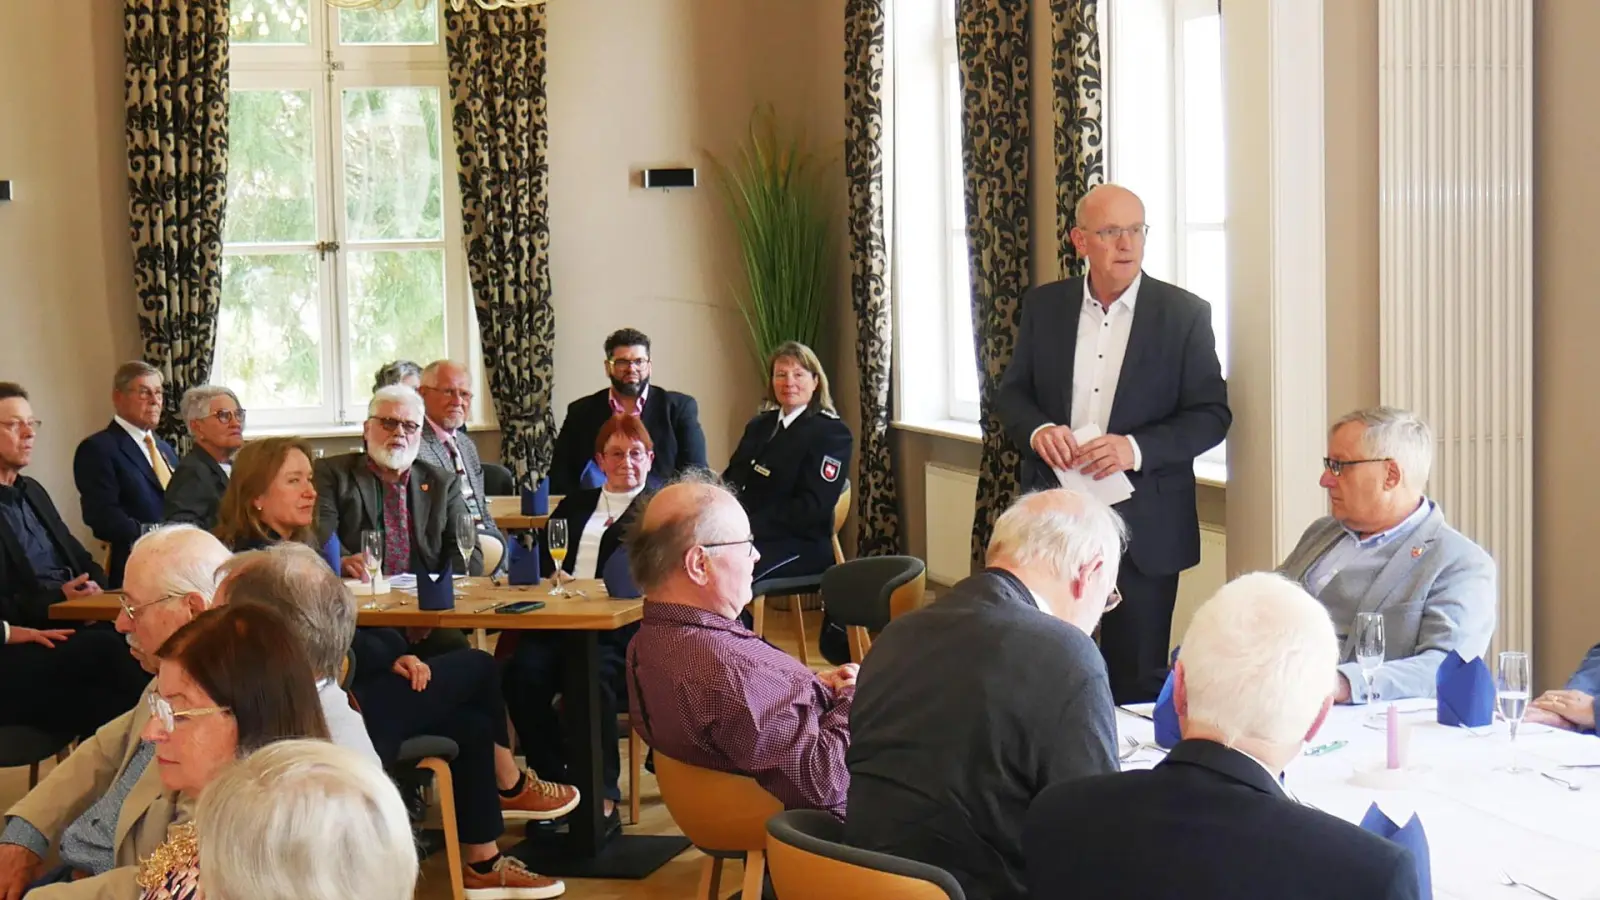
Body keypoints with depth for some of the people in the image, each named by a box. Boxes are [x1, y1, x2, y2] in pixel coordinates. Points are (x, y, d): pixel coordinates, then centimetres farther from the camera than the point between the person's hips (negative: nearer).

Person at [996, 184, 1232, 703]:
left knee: (1136, 678, 5)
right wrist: (1037, 430, -13)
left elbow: (1212, 415, -4)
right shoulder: (1044, 306, 7)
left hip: (1144, 524, -2)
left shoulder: (1184, 314, -2)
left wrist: (1136, 448, -20)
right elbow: (1011, 393, 10)